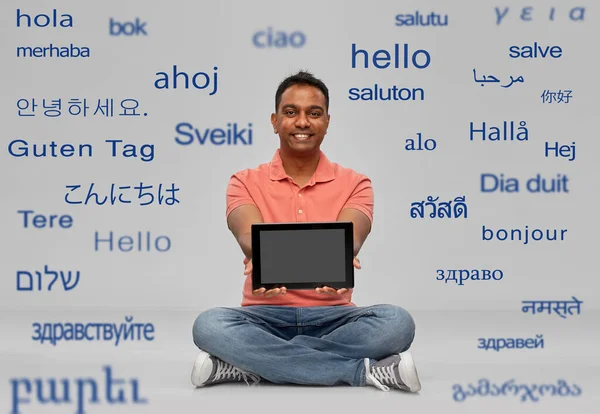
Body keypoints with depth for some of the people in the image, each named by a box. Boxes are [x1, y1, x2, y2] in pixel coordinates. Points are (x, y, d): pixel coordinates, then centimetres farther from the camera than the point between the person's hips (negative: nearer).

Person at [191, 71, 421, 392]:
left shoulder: (354, 184, 5)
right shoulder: (245, 183, 5)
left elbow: (350, 237, -15)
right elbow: (250, 235, -15)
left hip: (333, 317, 0)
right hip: (265, 318, 0)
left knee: (396, 322, -29)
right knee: (209, 324, -33)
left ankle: (253, 364, -25)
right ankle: (363, 371, -28)